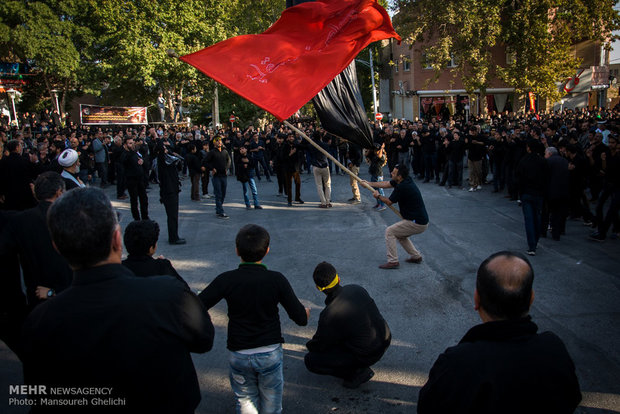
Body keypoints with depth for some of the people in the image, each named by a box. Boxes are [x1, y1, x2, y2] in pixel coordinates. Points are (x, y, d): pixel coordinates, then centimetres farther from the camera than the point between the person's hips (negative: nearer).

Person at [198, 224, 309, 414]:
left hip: (239, 355, 0)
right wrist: (306, 313, 11)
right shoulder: (276, 279, -15)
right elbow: (300, 318, -12)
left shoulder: (226, 280, -16)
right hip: (271, 353, 0)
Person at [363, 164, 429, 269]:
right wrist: (370, 184, 22)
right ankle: (416, 256, 29)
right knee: (399, 234, 26)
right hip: (421, 221, 9)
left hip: (417, 224, -9)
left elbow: (389, 202, -9)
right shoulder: (406, 180, 3)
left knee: (389, 232, -3)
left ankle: (393, 261, -2)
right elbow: (386, 184, 16)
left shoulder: (402, 187, -23)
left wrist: (378, 196, 9)